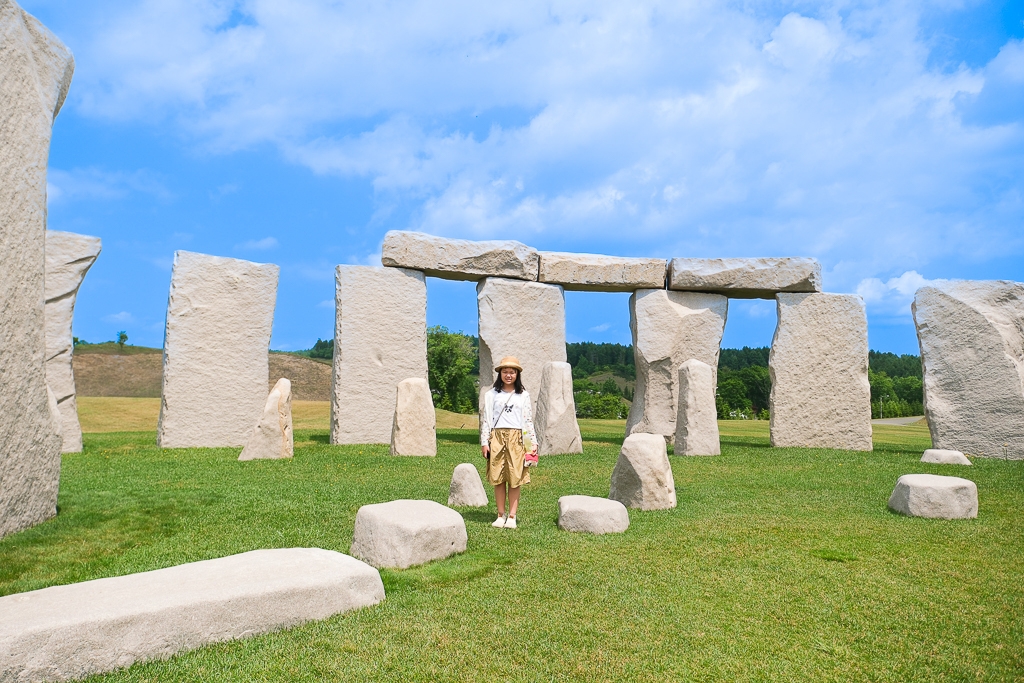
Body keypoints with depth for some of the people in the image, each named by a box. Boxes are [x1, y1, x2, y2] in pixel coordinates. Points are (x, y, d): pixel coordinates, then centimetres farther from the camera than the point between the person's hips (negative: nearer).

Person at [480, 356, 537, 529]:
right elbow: (486, 419, 7)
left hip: (516, 439, 0)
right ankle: (501, 515, 10)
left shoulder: (523, 395, 11)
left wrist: (533, 442, 4)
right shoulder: (492, 394, 9)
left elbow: (528, 420, 10)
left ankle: (512, 516, 5)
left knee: (515, 479, -1)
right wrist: (484, 442, 0)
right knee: (498, 478, 1)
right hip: (497, 438, 0)